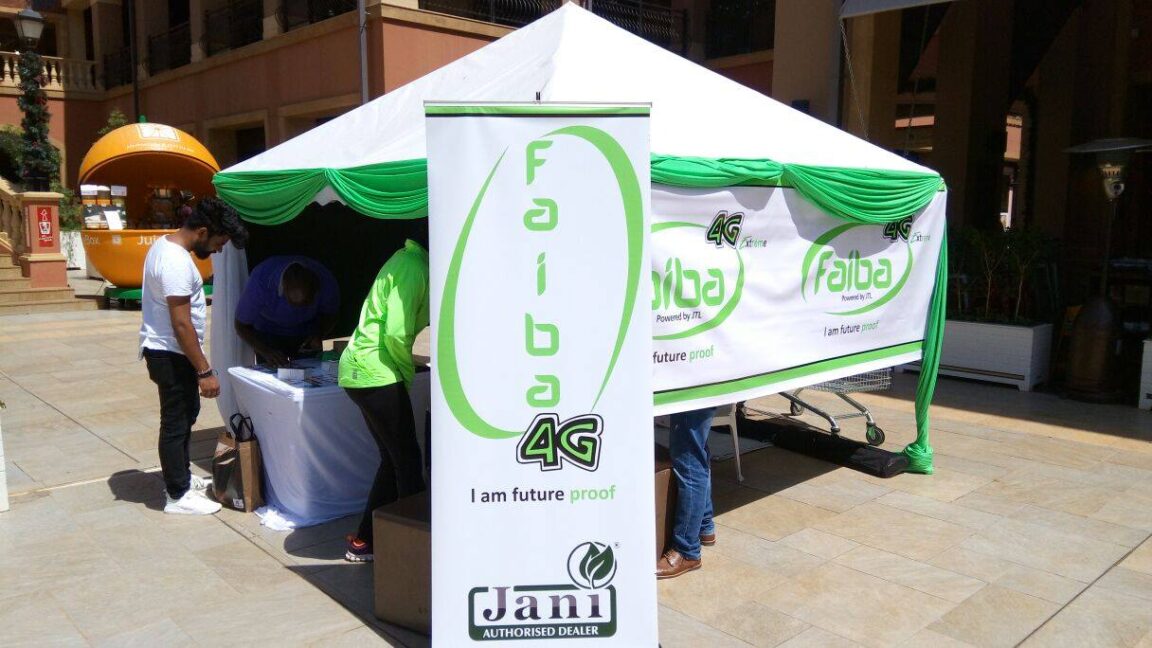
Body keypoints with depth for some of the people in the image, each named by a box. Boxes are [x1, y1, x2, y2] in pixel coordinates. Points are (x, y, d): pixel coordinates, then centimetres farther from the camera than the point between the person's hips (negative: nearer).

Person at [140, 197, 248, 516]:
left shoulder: (165, 245, 7)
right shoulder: (177, 262, -25)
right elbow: (182, 324, -26)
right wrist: (205, 371, -22)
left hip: (165, 351, 11)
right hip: (171, 354, -10)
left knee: (186, 413, 22)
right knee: (176, 423, 1)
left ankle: (181, 477, 37)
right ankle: (178, 496, 14)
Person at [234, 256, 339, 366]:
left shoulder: (325, 281, -29)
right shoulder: (260, 282, -34)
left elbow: (330, 315, -7)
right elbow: (241, 326, -19)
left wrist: (319, 335, -26)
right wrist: (265, 351, -33)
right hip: (269, 332, -1)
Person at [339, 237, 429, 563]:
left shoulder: (410, 260, 13)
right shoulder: (414, 267, -16)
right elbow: (396, 333, -22)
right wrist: (408, 371, -7)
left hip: (359, 370, 10)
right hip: (375, 374, -10)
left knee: (394, 459, 16)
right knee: (408, 459, -1)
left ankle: (365, 541, 24)